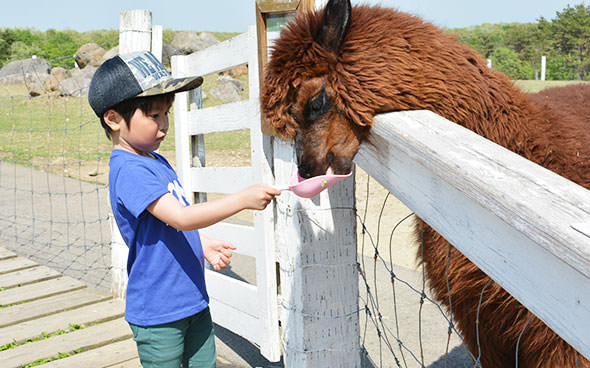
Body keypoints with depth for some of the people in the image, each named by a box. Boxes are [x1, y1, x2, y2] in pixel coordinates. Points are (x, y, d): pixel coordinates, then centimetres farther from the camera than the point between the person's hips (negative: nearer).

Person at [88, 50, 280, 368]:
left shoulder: (157, 162, 10)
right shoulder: (129, 171, -21)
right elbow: (180, 217, -31)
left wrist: (203, 245, 6)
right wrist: (243, 199, -32)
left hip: (193, 301, 9)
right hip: (158, 313, -9)